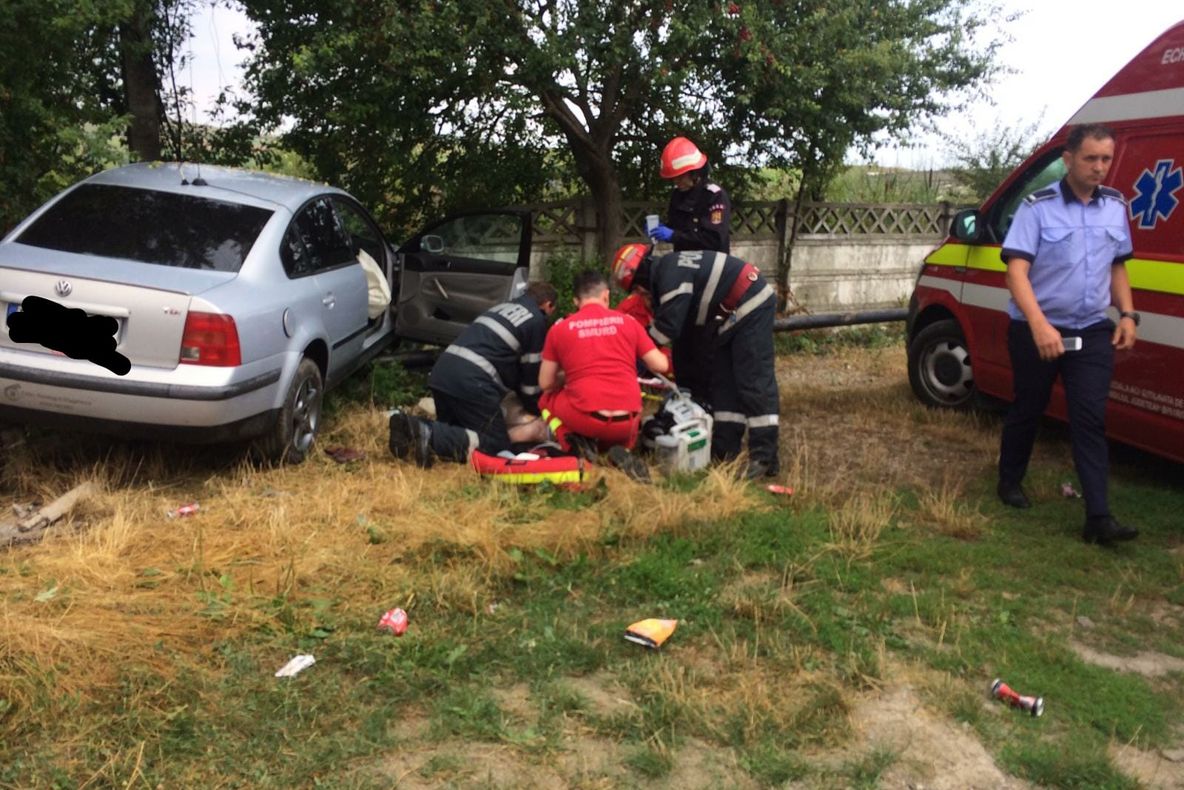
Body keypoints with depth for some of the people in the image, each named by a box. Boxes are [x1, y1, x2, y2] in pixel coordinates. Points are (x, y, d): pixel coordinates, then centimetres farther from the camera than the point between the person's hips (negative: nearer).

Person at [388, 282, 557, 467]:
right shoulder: (536, 321, 5)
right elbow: (532, 370, 9)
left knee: (454, 430, 27)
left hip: (442, 369, 8)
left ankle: (411, 427, -3)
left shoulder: (504, 307, 29)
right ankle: (430, 436, -20)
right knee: (497, 443, 0)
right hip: (473, 381, -8)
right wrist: (536, 408, 26)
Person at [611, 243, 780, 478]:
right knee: (724, 379, 11)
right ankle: (725, 449, 15)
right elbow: (684, 321, 20)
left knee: (753, 381, -13)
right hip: (739, 309, 11)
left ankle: (765, 458, -13)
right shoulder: (667, 270, 13)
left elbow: (668, 326, -20)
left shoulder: (670, 274, -19)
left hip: (752, 305, -11)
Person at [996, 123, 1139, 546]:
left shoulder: (1115, 206, 6)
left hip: (1092, 331, 4)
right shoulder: (1037, 206, -12)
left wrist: (1128, 314, 4)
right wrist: (1039, 325, -33)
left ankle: (1099, 517, -4)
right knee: (1027, 410, 12)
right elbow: (1017, 271, -20)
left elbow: (1117, 266, 18)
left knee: (1091, 419, -3)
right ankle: (1010, 481, 35)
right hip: (1037, 329, -3)